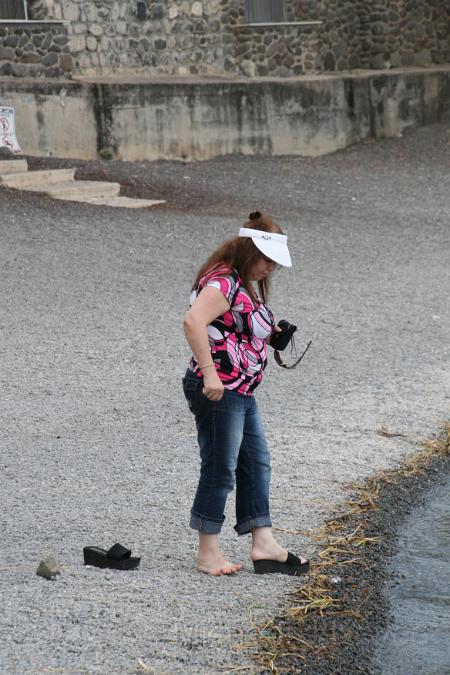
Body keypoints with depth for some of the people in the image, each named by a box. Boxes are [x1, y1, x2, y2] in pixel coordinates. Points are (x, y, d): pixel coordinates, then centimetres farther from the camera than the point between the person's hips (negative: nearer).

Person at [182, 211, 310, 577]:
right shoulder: (223, 283, -17)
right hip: (218, 391, -11)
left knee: (257, 464, 13)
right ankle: (208, 553, 7)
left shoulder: (245, 286, 15)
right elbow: (193, 320, -32)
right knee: (220, 471, -3)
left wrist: (270, 333, 10)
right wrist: (209, 373, -33)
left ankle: (264, 545, 17)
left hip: (241, 394, 11)